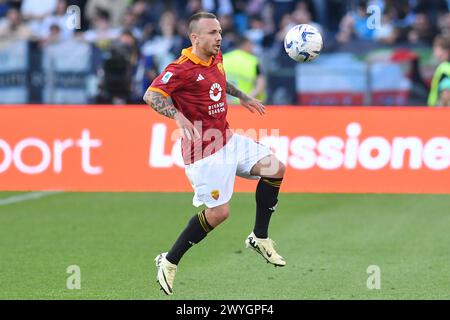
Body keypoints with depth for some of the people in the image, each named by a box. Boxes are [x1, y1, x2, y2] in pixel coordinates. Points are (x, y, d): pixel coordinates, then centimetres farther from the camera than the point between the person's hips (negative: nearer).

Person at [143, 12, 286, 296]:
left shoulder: (216, 59, 8)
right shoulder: (182, 69, -19)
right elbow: (151, 95, -27)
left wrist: (243, 97, 33)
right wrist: (178, 116, -41)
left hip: (227, 139, 9)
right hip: (203, 150, -9)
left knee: (275, 168, 5)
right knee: (219, 211, -10)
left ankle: (259, 238, 18)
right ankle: (169, 262, 4)